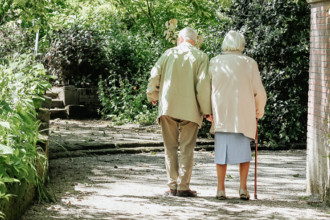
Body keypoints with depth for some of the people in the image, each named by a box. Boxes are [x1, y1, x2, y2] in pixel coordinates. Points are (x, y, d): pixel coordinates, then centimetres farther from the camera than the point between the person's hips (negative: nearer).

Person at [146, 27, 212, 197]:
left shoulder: (169, 53, 6)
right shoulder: (200, 57, 1)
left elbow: (154, 76, 2)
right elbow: (203, 83, -8)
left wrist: (152, 96, 19)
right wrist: (206, 110, -2)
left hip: (168, 107, 1)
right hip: (190, 109, -1)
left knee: (170, 148, 8)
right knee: (186, 149, 3)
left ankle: (172, 186, 6)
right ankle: (183, 187, -1)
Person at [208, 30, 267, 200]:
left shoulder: (214, 62, 2)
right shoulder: (249, 63, 1)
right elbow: (259, 92, 2)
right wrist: (259, 110, 19)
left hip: (220, 114, 1)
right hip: (244, 115, 0)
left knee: (222, 150, 6)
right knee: (243, 149, 10)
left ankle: (221, 189, 2)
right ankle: (243, 187, 0)